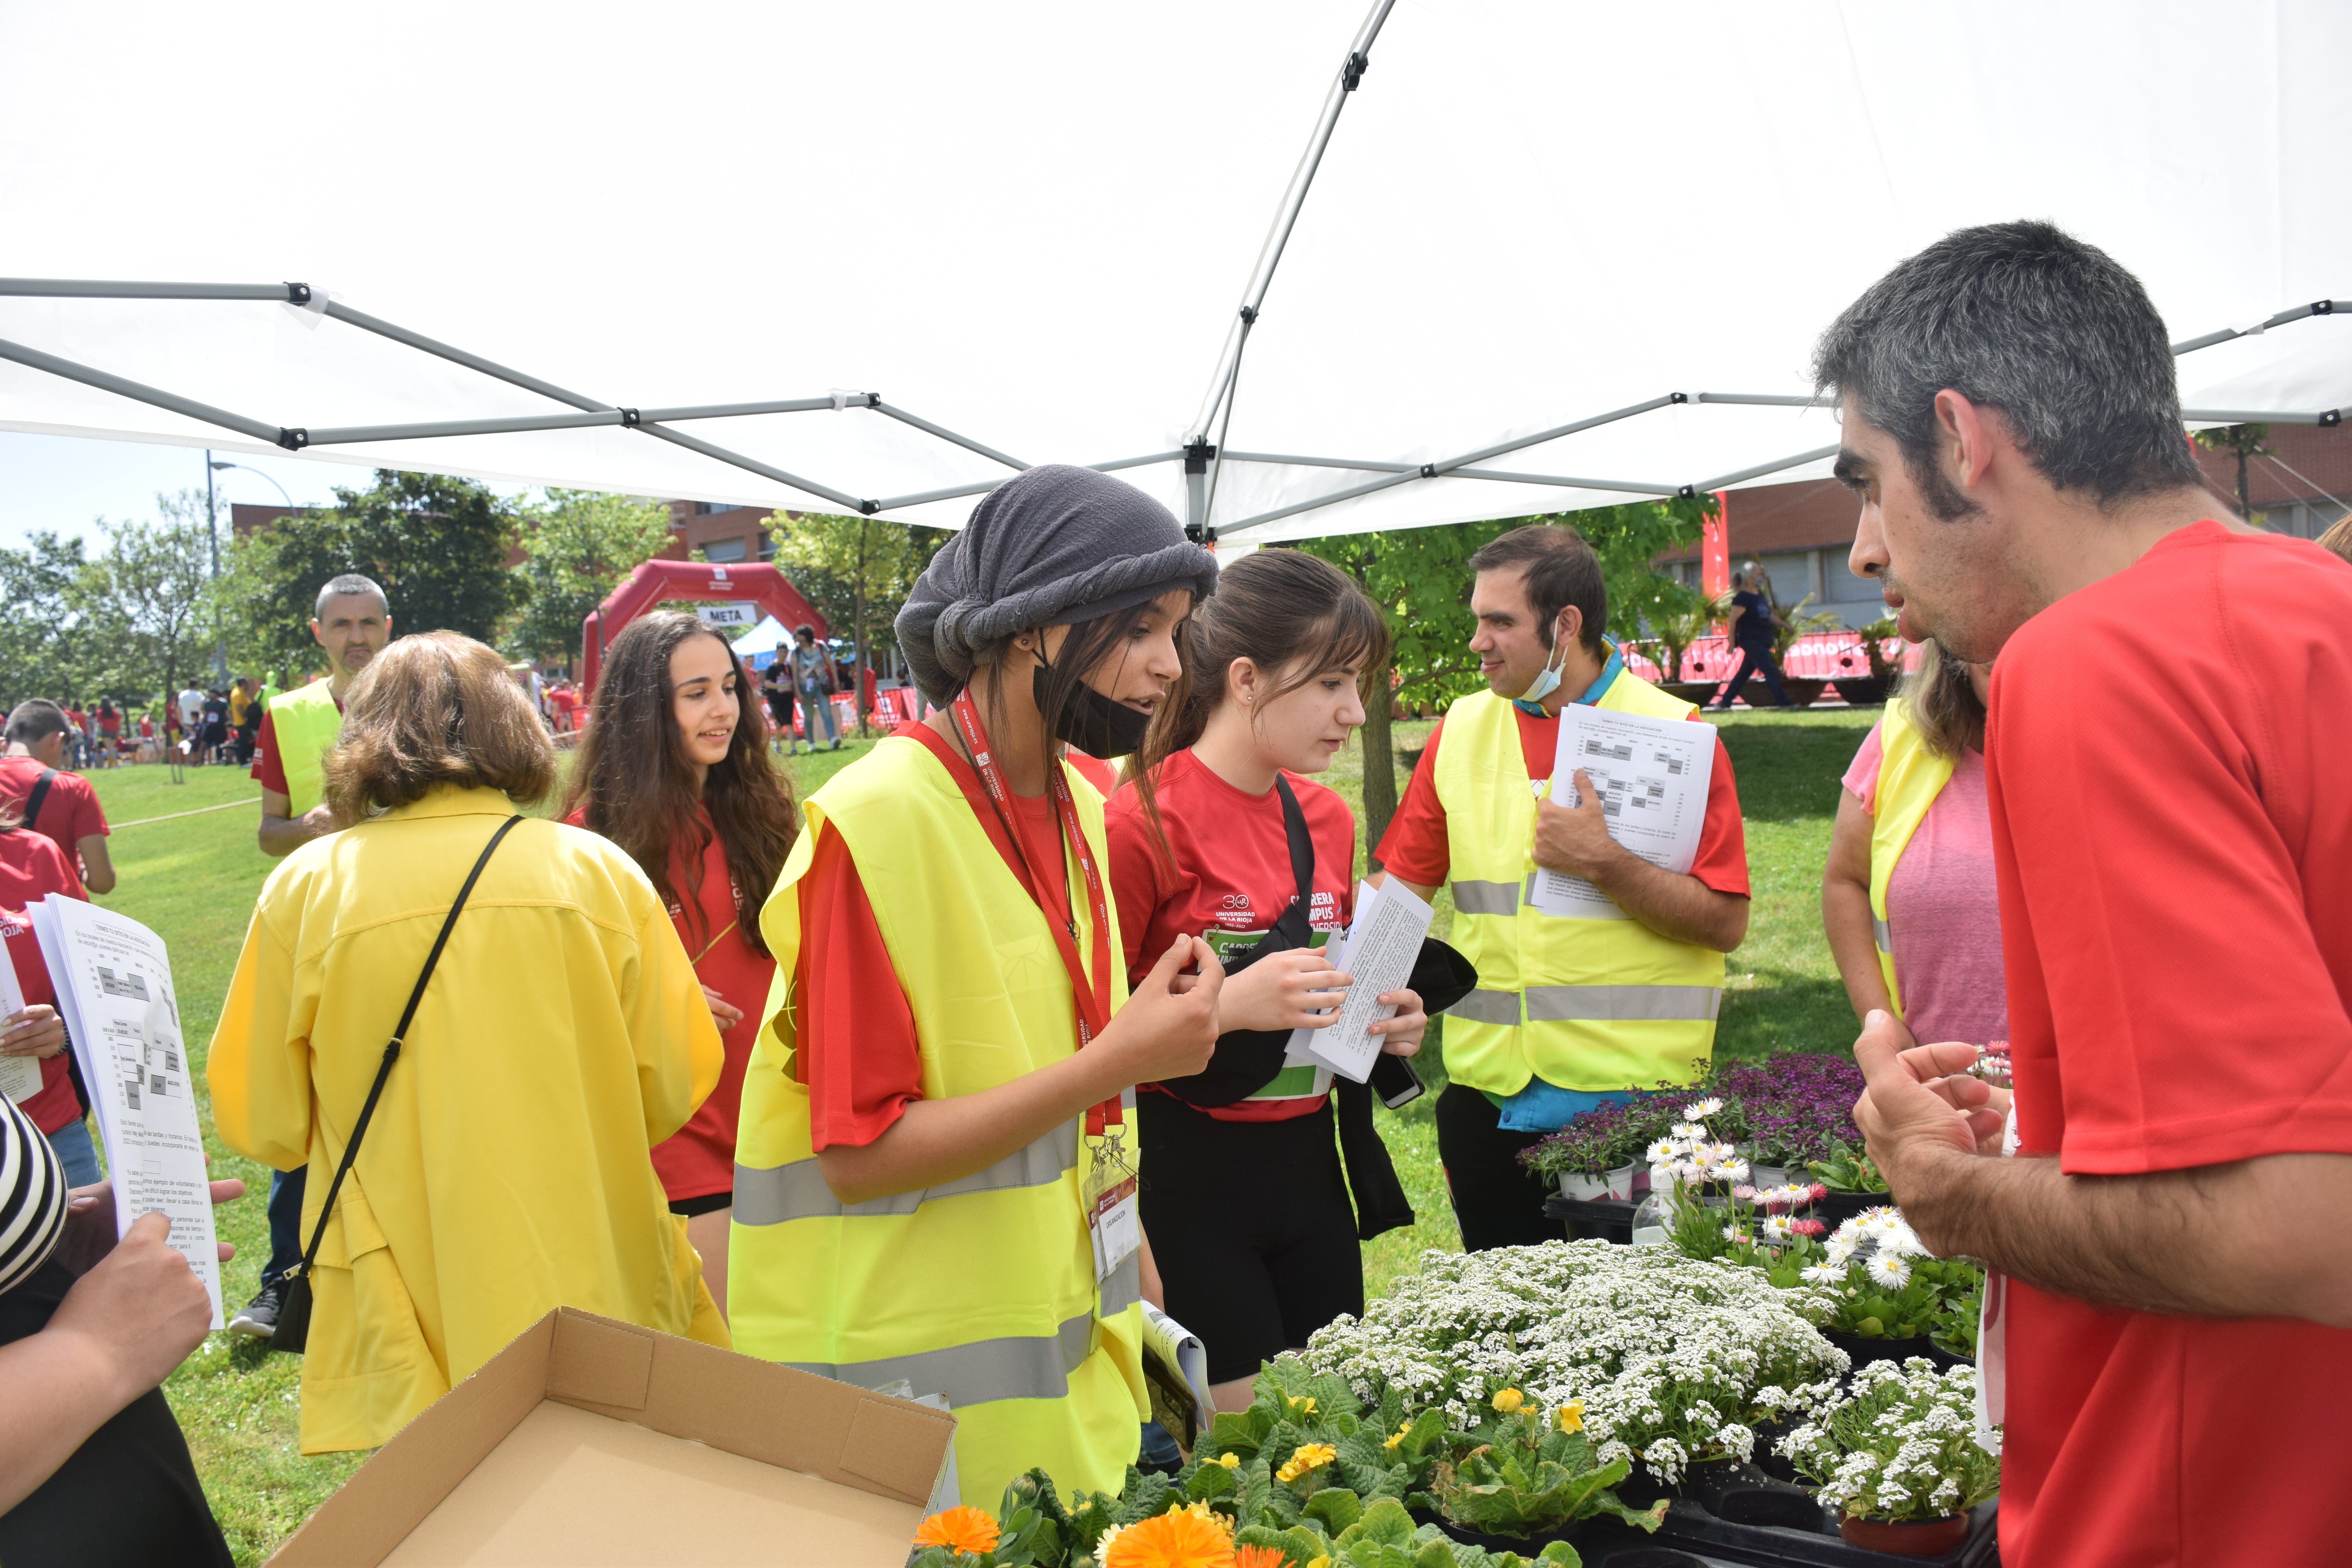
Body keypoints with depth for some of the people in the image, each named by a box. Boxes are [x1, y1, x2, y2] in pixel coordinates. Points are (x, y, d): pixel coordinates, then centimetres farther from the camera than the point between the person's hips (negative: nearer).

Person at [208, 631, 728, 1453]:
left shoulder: (306, 887, -5)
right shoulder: (600, 871, -4)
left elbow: (262, 1125, 0)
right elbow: (676, 1087, -2)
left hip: (412, 1341, 0)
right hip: (601, 1308, 1)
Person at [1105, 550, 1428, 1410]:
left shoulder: (1328, 819, 8)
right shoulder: (1143, 821, -15)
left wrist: (1384, 1022, 2)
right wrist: (1229, 1004, -25)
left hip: (1311, 1170, 7)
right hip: (1188, 1177, -7)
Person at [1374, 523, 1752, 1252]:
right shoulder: (1460, 730, 6)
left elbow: (1725, 923, -10)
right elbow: (1401, 888, 8)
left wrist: (1602, 864, -20)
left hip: (1631, 1097, -3)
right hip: (1487, 1092, 4)